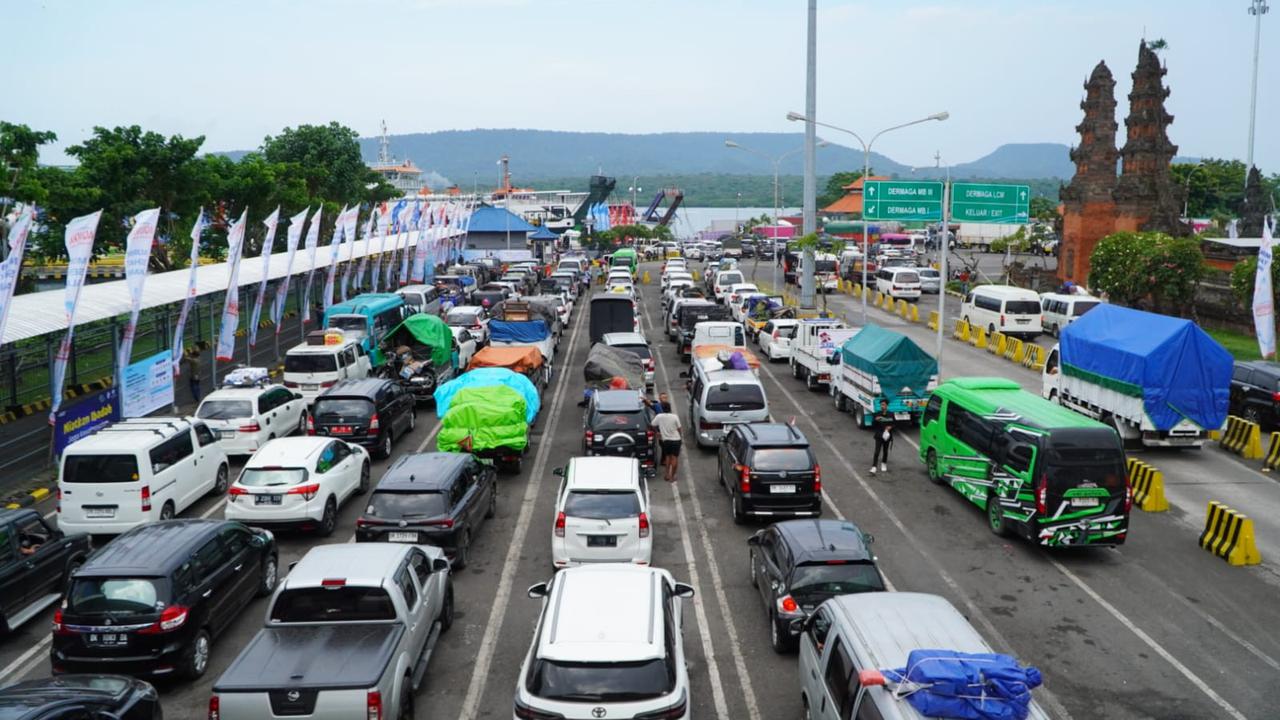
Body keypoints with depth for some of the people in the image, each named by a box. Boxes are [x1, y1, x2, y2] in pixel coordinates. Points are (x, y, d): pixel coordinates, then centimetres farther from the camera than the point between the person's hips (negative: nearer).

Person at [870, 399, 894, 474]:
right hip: (879, 436, -2)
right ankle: (873, 467, -14)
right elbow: (873, 425, -4)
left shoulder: (890, 415, -2)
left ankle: (884, 464, 38)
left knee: (885, 451, 16)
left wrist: (890, 427, -13)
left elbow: (894, 424, 8)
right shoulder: (877, 414, -5)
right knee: (877, 451, -10)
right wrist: (875, 420, -23)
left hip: (887, 435, 2)